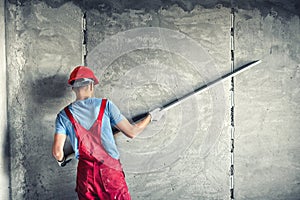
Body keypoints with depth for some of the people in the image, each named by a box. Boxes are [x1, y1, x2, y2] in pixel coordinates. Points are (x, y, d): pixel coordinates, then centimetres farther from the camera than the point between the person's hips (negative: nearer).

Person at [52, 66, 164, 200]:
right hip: (111, 170, -1)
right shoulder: (106, 105, -6)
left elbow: (57, 151, -8)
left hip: (85, 172, 2)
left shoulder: (64, 115, -2)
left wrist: (61, 160, 16)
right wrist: (150, 117, 11)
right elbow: (131, 132, -4)